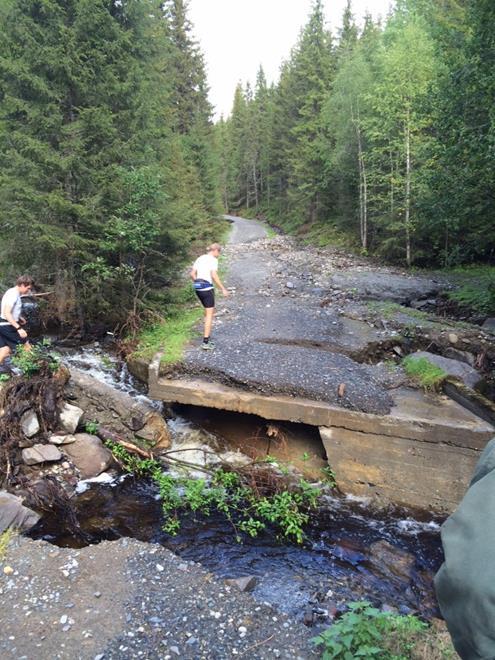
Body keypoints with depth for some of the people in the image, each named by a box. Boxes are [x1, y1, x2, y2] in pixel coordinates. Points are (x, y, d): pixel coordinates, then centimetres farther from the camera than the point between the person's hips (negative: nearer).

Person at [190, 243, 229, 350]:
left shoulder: (200, 258, 14)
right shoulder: (213, 260, -8)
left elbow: (192, 274, 9)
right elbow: (214, 276, -18)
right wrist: (223, 289, -13)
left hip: (198, 288, 7)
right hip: (207, 288, -7)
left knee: (209, 311, 23)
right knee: (209, 314, -2)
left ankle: (206, 335, 25)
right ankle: (205, 342, -5)